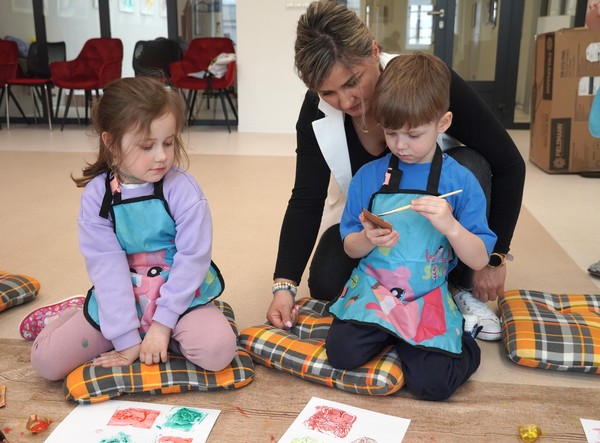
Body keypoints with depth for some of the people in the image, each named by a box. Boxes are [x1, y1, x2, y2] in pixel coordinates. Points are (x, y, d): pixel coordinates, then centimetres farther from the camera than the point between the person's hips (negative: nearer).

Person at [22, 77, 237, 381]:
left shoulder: (183, 189, -15)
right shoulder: (96, 195, -10)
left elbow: (193, 258, -15)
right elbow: (107, 267, -13)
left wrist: (163, 324, -16)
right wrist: (127, 338, -17)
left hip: (180, 296, -1)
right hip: (118, 300, 2)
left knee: (217, 351, -28)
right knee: (46, 360, -8)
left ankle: (164, 333, 2)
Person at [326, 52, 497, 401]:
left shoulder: (461, 181, -4)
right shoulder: (369, 176, 0)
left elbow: (480, 260, -5)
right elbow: (350, 248, 6)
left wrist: (451, 227, -24)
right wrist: (367, 240, -17)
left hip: (429, 299, -2)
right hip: (371, 292, 2)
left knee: (432, 383, -19)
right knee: (342, 353, -21)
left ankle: (462, 341, 14)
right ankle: (387, 335, 11)